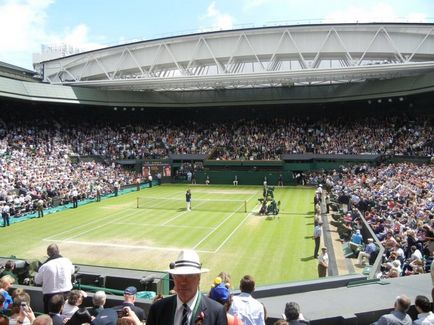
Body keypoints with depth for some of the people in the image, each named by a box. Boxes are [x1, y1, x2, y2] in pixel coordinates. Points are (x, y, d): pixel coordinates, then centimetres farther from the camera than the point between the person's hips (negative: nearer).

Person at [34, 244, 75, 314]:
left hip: (50, 295, -3)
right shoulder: (67, 261, -7)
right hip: (66, 293, 3)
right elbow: (72, 271, 14)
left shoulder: (45, 266, -18)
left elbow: (37, 281, -4)